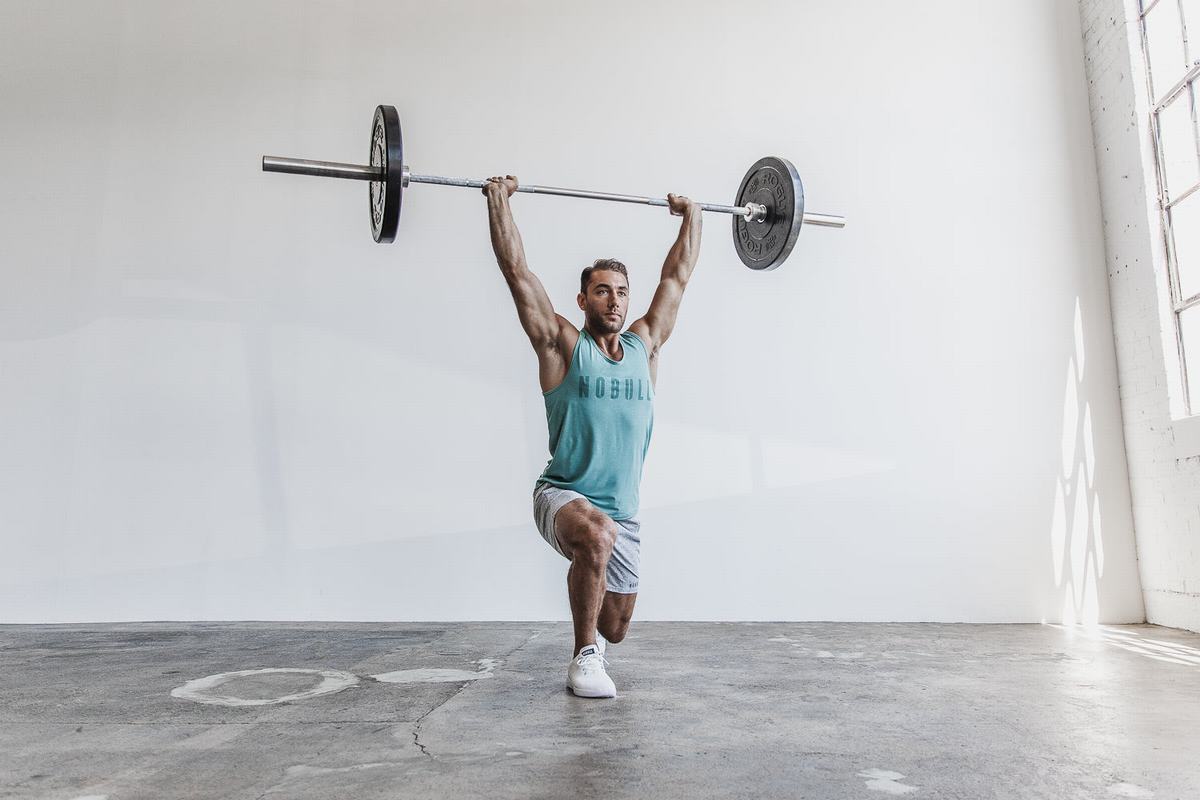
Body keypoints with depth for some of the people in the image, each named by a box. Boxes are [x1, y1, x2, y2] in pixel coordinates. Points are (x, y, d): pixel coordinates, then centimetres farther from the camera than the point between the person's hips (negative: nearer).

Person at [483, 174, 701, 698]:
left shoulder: (645, 345, 6)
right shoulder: (562, 346, -5)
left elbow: (677, 275, 14)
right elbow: (516, 269, -8)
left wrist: (691, 216, 21)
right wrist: (498, 199, -5)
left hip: (623, 512, 5)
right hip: (563, 497, -4)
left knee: (615, 628, 13)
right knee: (597, 534, -40)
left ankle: (589, 633, 53)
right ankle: (584, 660, -18)